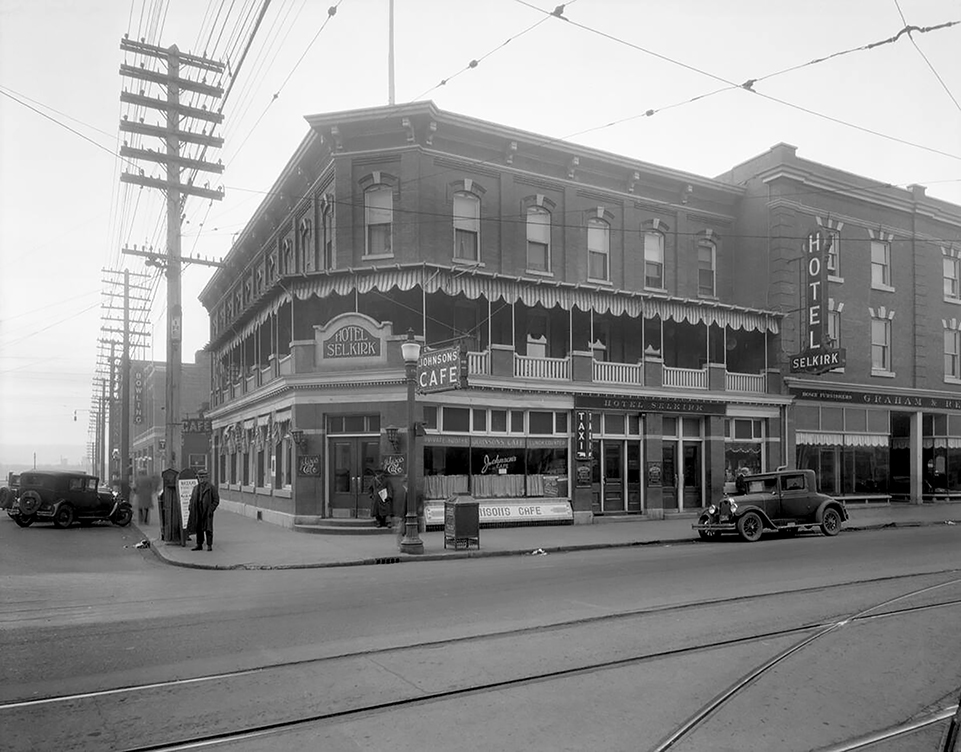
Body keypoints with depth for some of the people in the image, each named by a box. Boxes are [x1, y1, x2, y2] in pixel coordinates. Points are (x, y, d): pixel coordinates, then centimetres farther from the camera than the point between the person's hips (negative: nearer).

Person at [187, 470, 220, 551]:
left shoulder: (211, 487, -2)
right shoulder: (195, 488, 15)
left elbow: (216, 500, -4)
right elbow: (192, 499, 20)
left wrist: (211, 510, -12)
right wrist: (190, 509, 6)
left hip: (207, 512, -5)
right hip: (197, 513, 5)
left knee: (208, 529, -4)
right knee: (198, 529, 9)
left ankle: (209, 545, 2)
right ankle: (199, 545, 18)